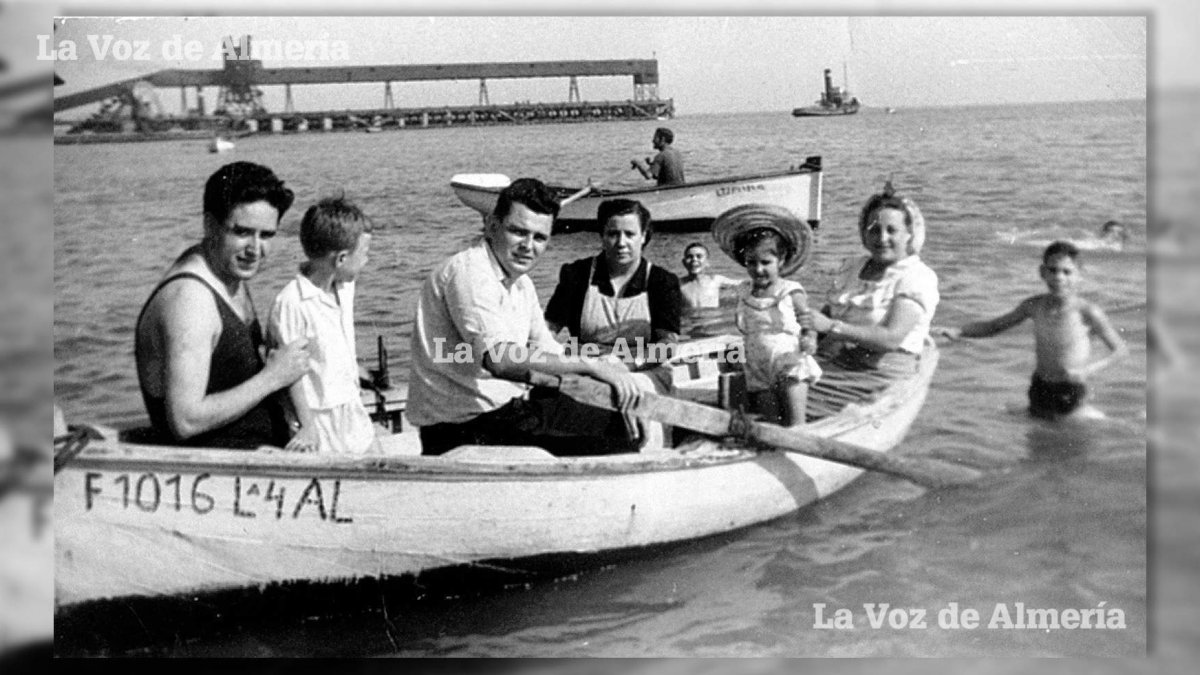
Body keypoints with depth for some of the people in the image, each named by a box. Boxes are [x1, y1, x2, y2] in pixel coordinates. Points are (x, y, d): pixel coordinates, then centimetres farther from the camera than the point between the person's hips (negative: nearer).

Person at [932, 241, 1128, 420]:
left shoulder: (1087, 312, -16)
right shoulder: (1034, 306, -3)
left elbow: (1121, 350, -9)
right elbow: (994, 326, 10)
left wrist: (1089, 368, -25)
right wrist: (956, 331, -4)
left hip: (1071, 392, -4)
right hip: (1039, 390, 5)